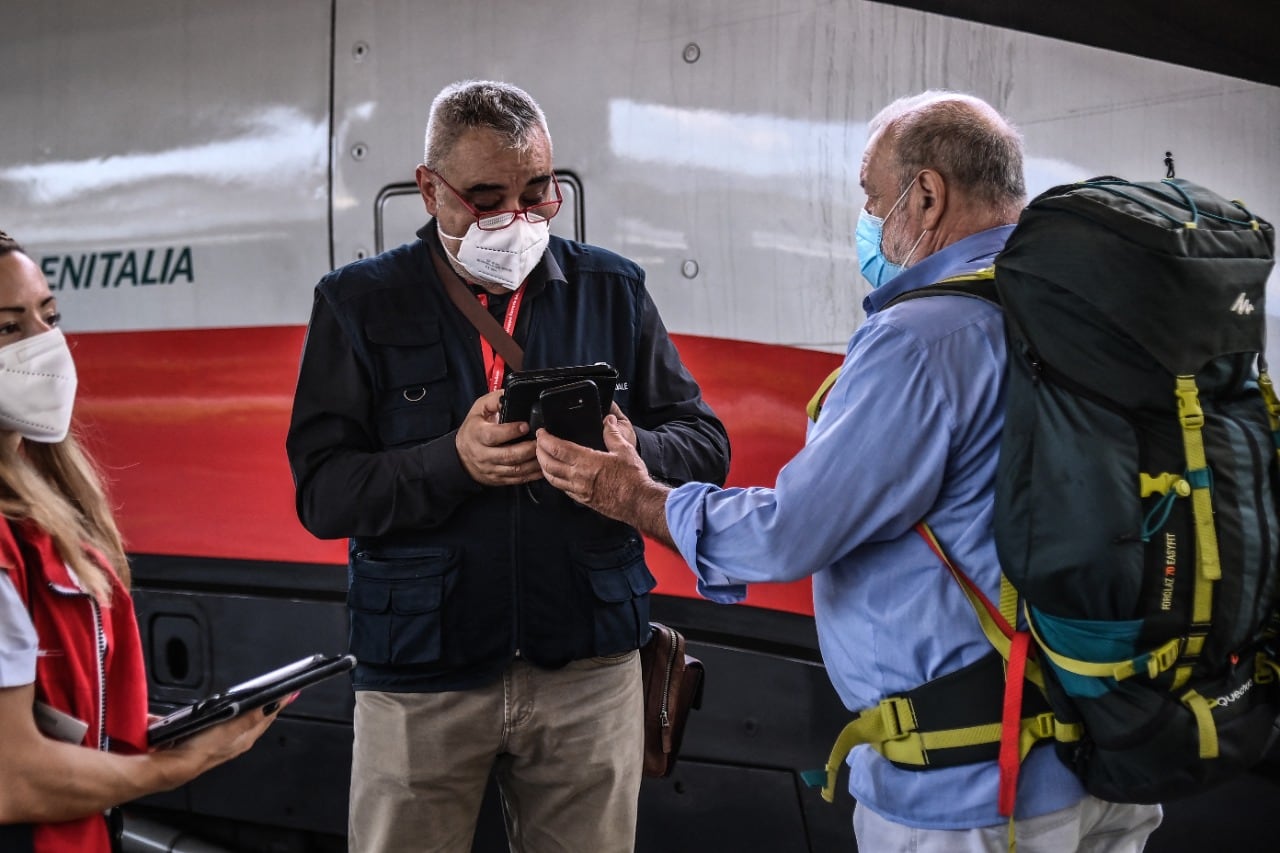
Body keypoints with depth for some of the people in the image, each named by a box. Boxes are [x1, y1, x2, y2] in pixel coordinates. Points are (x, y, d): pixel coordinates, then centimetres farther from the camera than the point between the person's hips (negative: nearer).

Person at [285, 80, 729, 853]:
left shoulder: (611, 290, 6)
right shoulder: (361, 304, 1)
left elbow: (706, 444, 5)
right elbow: (322, 491, -6)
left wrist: (632, 452, -17)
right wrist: (452, 461, -22)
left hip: (590, 667, 2)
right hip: (422, 673, -1)